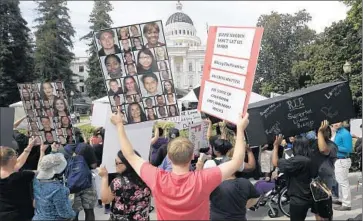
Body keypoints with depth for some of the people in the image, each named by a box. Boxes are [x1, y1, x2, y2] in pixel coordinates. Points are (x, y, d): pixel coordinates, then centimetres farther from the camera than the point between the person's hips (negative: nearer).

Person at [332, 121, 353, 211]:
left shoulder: (345, 134, -19)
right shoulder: (337, 133, 11)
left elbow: (348, 149, -23)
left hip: (342, 161, -10)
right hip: (338, 160, 10)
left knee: (344, 182, -4)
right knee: (340, 181, 20)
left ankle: (347, 204, 4)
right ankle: (342, 199, 34)